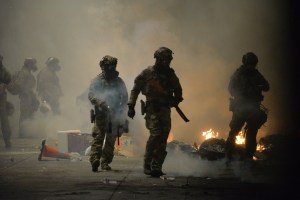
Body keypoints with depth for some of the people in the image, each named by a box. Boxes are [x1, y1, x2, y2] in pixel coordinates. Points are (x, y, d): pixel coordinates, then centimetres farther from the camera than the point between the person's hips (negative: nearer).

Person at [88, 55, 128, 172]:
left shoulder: (118, 81, 12)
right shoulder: (97, 81, 4)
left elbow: (125, 97, 15)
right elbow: (91, 95, -3)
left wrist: (121, 108, -3)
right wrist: (101, 103, -22)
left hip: (114, 115, 3)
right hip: (101, 114, -3)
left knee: (111, 140, 5)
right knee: (98, 137, -14)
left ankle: (105, 162, 12)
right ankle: (95, 160, -23)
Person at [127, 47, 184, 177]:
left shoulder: (170, 74, 12)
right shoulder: (147, 73, 0)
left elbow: (178, 90, 26)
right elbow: (135, 89, 6)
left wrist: (176, 99, 5)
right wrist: (131, 106, 0)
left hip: (165, 110, 4)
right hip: (152, 109, -4)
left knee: (163, 139, 0)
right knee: (155, 134, -20)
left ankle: (156, 167, 5)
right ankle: (147, 164, -8)